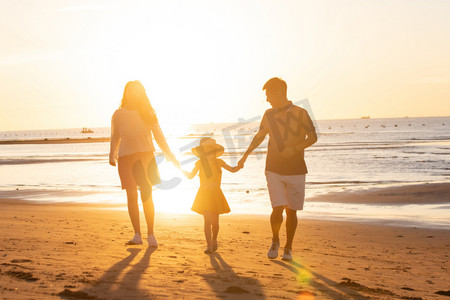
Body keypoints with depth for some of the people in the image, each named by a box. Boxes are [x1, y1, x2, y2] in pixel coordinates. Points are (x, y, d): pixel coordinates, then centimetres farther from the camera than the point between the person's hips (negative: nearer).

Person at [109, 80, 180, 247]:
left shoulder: (147, 113, 5)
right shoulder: (118, 115, 7)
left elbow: (159, 136, 7)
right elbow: (115, 137, 17)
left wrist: (170, 156, 4)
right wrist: (112, 156, 13)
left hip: (145, 155, 0)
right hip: (126, 158, 1)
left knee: (146, 196, -1)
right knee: (131, 196, -4)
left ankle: (150, 234, 8)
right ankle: (137, 235, 1)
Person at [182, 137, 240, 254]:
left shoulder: (218, 162, 2)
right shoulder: (199, 163, 1)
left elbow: (232, 169, 8)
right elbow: (190, 176, 10)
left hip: (215, 194, 1)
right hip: (204, 195, -1)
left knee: (214, 222, 5)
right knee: (207, 221, -12)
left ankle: (214, 240, 33)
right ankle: (209, 246, -9)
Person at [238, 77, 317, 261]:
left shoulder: (300, 113, -4)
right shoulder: (269, 115, 8)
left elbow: (313, 137, -5)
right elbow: (259, 137, 22)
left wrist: (294, 149, -19)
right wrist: (245, 156, 23)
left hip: (296, 170, -2)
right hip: (274, 170, 2)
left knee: (291, 211, 3)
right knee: (277, 209, -10)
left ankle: (288, 249, 19)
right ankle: (275, 241, 16)